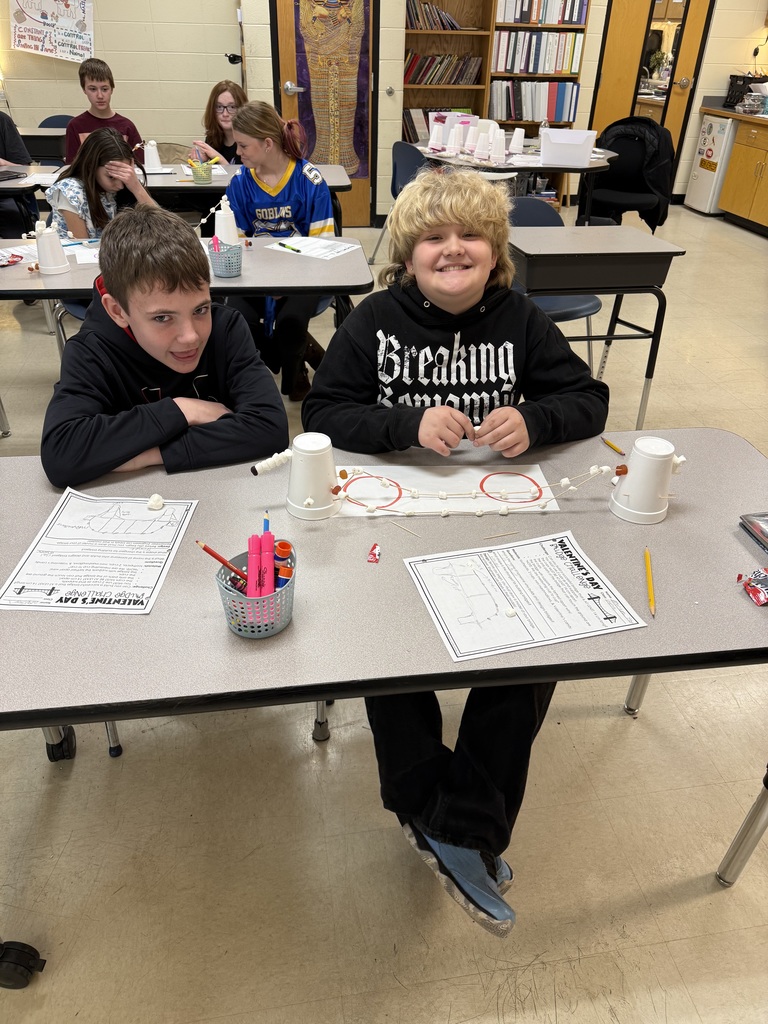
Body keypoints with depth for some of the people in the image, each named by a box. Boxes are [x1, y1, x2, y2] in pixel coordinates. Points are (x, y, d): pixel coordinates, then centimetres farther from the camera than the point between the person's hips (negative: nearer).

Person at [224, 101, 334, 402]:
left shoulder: (309, 179, -6)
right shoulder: (240, 183, 3)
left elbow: (321, 241, -6)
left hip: (302, 268, -3)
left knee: (291, 319, -31)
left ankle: (292, 376, 3)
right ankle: (303, 351, 2)